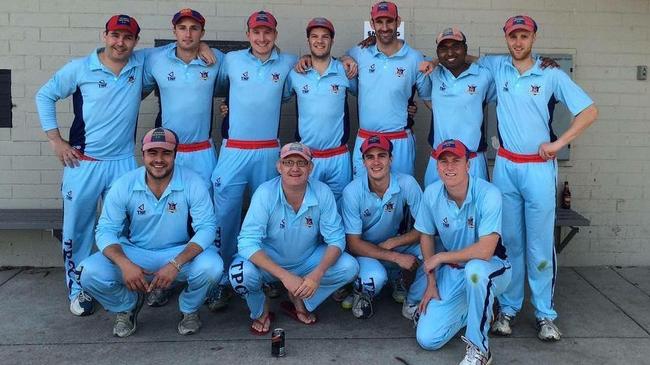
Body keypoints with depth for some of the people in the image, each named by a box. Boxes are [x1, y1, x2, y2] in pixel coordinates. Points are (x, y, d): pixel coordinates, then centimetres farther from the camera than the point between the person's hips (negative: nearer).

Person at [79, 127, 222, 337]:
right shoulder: (124, 185, -10)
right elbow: (106, 230, -10)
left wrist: (176, 264, -33)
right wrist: (125, 264, -31)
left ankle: (190, 310, 4)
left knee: (211, 267, -32)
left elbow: (206, 228, -18)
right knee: (89, 273, -23)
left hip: (180, 253, -1)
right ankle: (127, 307, 12)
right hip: (135, 253, 2)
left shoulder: (192, 184, -15)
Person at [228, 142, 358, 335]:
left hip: (307, 260, 3)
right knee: (241, 273, -33)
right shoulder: (265, 193, -25)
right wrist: (284, 275, -40)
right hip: (268, 262, -2)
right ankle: (261, 311, 4)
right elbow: (247, 242, -29)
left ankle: (299, 300, 7)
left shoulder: (322, 193, -18)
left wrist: (318, 273, -33)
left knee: (349, 267, -19)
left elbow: (336, 239, -14)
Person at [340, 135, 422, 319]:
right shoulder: (352, 192, -21)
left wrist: (392, 243, -23)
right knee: (375, 277, -35)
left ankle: (398, 278, 8)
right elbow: (353, 243, -18)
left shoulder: (407, 184, -18)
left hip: (396, 244, 3)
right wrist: (396, 257, -27)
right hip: (365, 249, -3)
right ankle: (362, 293, 4)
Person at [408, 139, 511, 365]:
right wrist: (431, 282, 3)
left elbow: (484, 251, -31)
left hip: (490, 268, -4)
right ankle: (473, 310, 22)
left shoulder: (488, 194, -25)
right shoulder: (431, 194, -10)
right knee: (427, 338, -7)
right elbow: (426, 236, 5)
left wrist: (440, 257, -19)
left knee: (474, 268, -42)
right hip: (452, 271, 4)